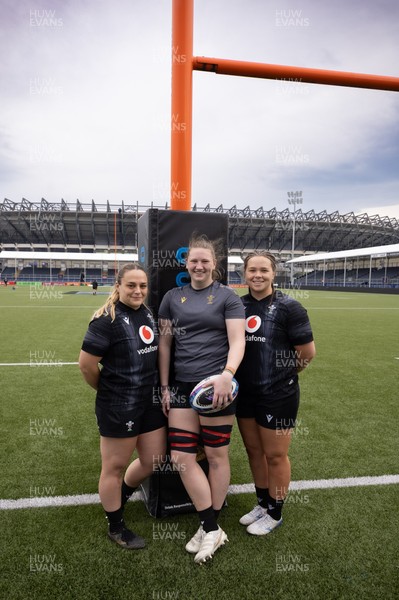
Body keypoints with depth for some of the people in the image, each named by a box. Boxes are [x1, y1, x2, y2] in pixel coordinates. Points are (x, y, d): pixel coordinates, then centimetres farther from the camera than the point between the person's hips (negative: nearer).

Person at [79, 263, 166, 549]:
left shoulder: (148, 314, 5)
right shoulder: (108, 319, -19)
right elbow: (86, 363, -18)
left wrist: (160, 390, 13)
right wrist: (108, 390, -3)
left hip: (150, 401, 8)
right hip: (118, 406, -8)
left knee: (154, 459, 19)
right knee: (115, 467, 12)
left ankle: (120, 494, 47)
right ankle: (116, 527, 35)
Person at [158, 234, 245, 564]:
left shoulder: (227, 297, -2)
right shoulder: (173, 297, 9)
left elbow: (237, 341, -8)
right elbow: (165, 343, 11)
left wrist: (226, 374, -25)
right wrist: (164, 386, 8)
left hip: (216, 385, -4)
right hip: (182, 386, 4)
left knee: (217, 455, 8)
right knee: (181, 456, 4)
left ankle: (210, 528, 31)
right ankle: (212, 530, 22)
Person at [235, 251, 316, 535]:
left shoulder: (288, 306, -14)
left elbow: (308, 352, -9)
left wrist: (284, 373, 3)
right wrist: (250, 372, 5)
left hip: (278, 395, -5)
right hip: (245, 393, 5)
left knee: (275, 455, 11)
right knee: (254, 450, 19)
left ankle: (274, 513, 33)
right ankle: (263, 503, 42)